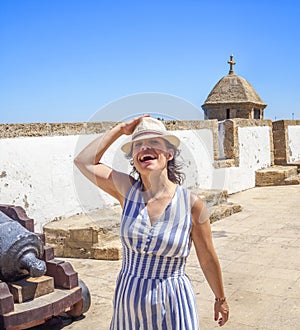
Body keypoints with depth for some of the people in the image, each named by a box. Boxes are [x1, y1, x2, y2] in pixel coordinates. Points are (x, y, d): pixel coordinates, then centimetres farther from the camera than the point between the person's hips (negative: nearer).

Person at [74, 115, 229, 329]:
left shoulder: (191, 203, -14)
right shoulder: (127, 190, -7)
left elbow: (208, 259, -3)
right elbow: (84, 161, -6)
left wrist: (221, 300, 10)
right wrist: (121, 129, -3)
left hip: (172, 304, -2)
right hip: (128, 300, 3)